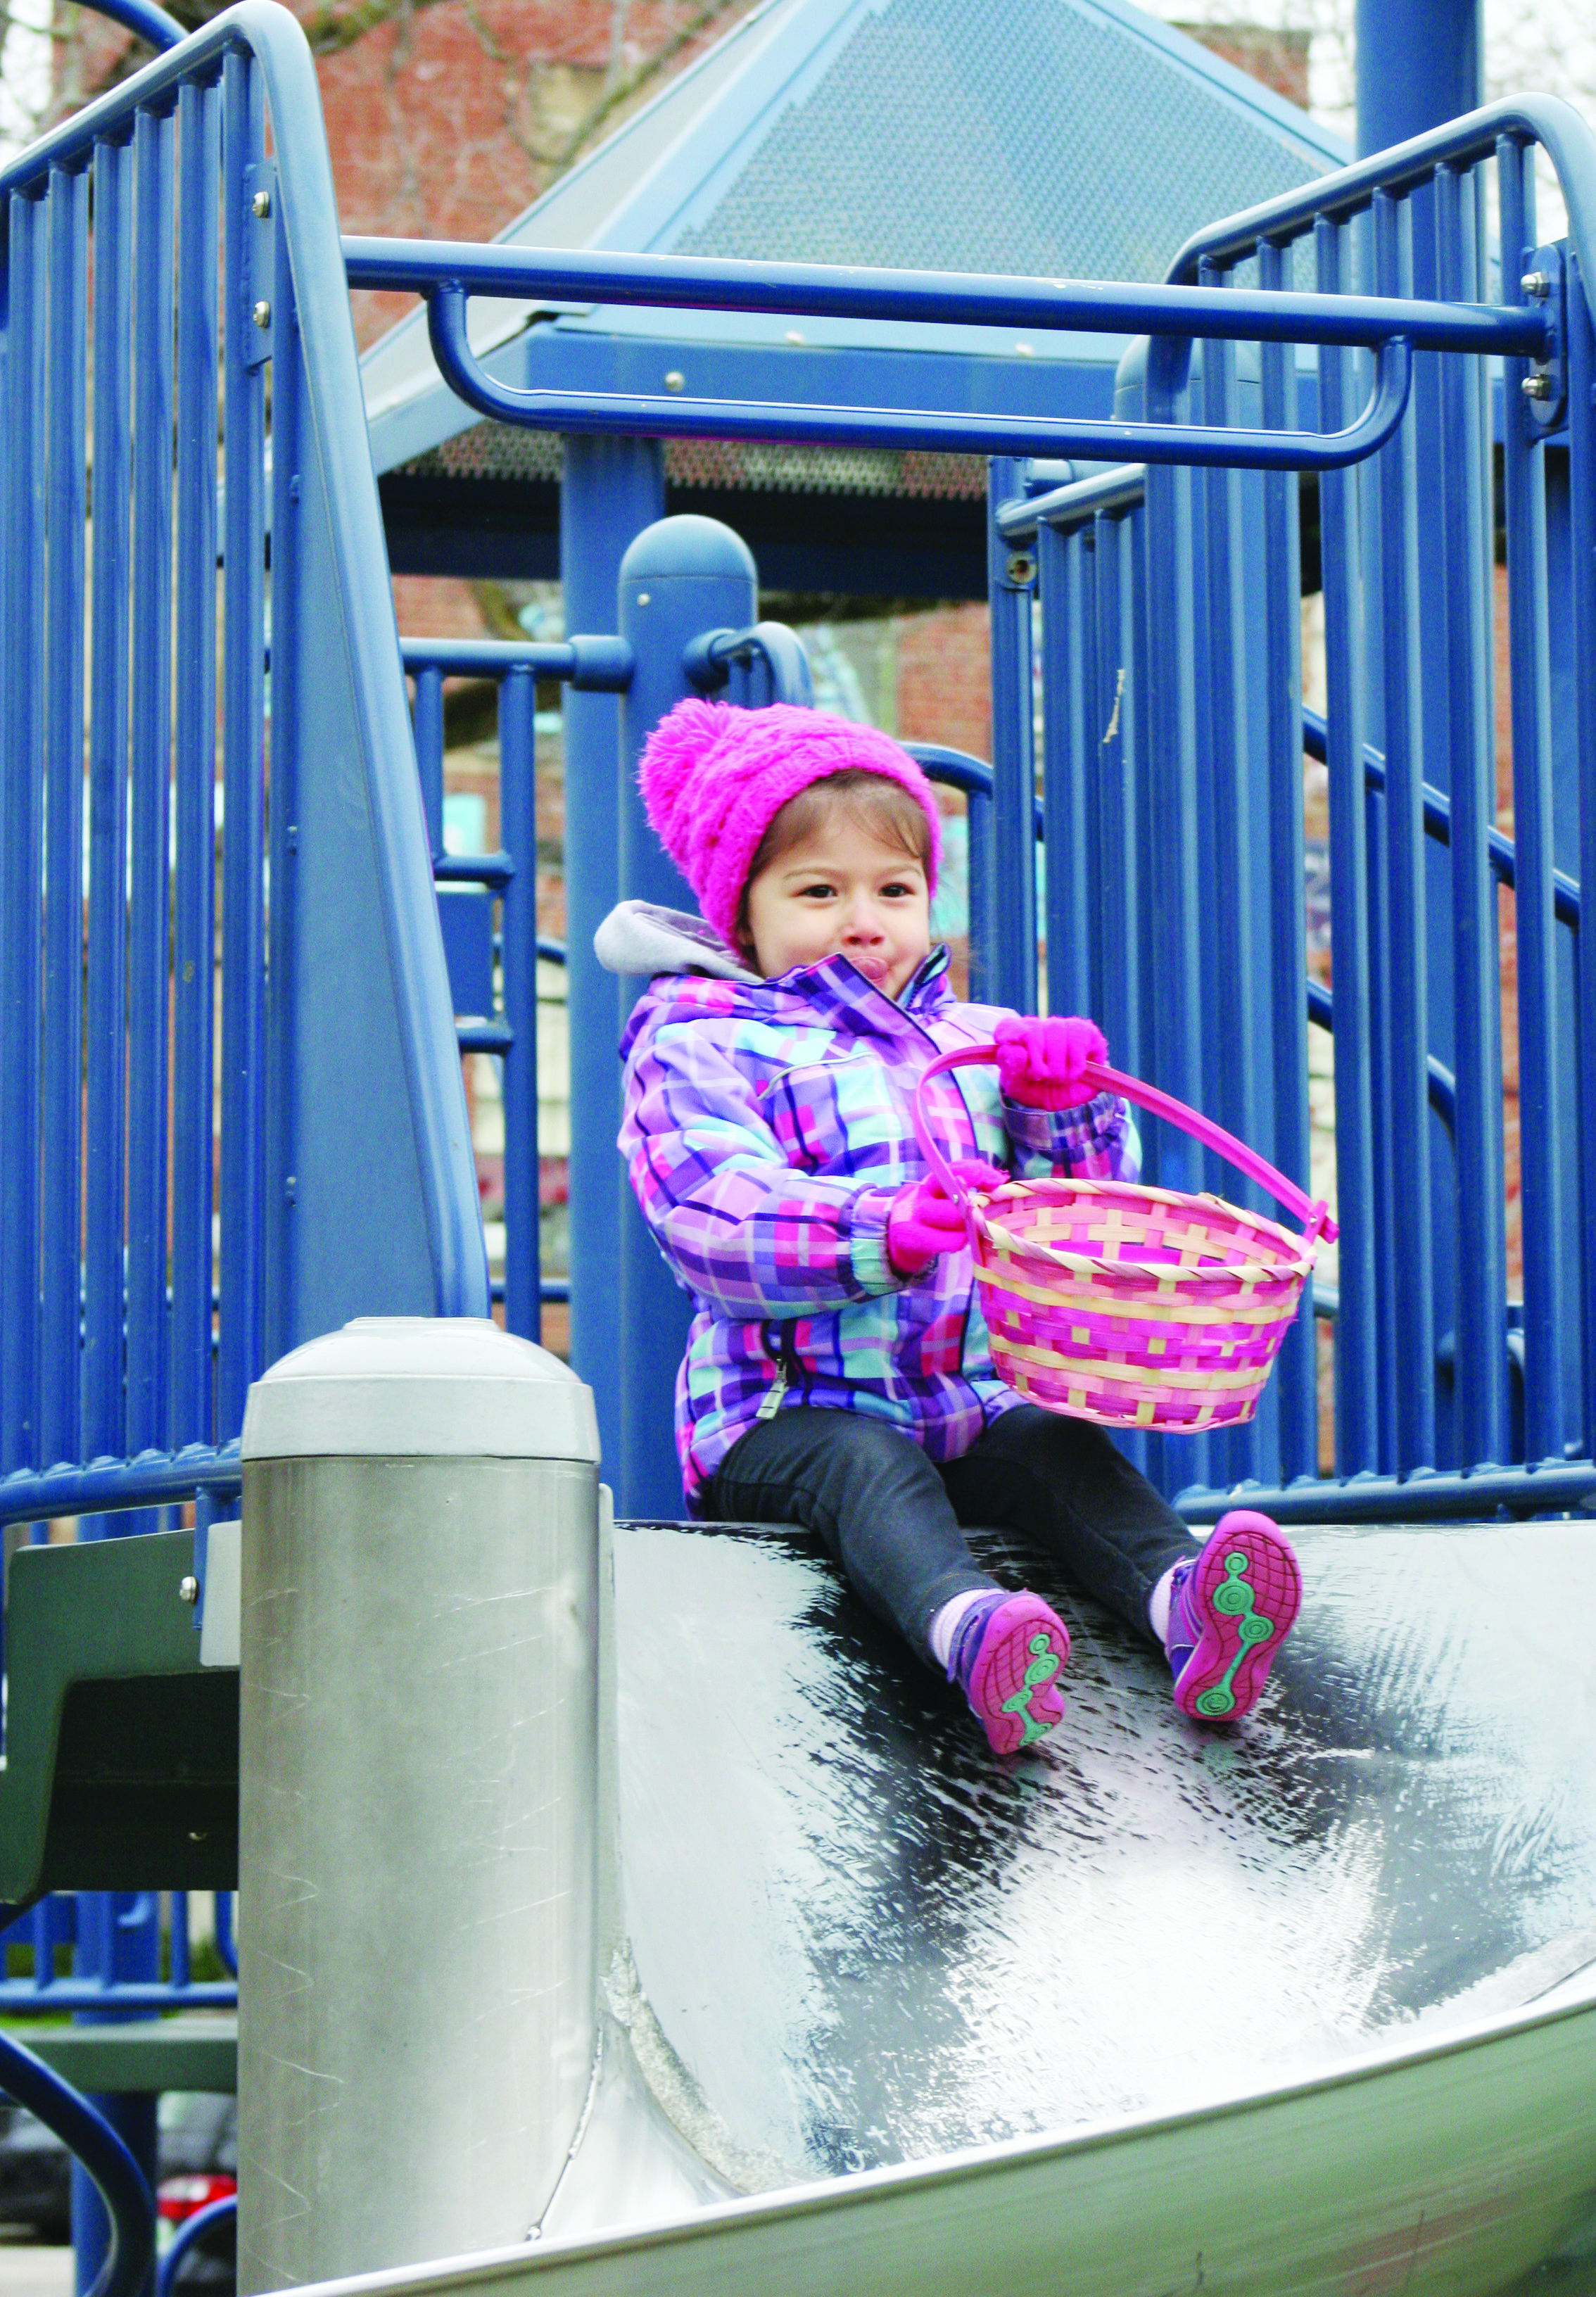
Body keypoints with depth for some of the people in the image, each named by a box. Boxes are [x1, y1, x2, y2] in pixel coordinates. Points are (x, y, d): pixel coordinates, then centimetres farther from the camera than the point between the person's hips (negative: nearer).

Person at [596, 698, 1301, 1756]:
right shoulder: (698, 1047, 4)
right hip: (783, 1418, -5)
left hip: (973, 1401, 5)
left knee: (1063, 1448, -24)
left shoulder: (974, 1040, 22)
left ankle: (1184, 1605, -52)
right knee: (869, 1467, -35)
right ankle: (969, 1629, -65)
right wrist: (881, 1231, -31)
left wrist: (1062, 1104, -6)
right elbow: (714, 1219, -14)